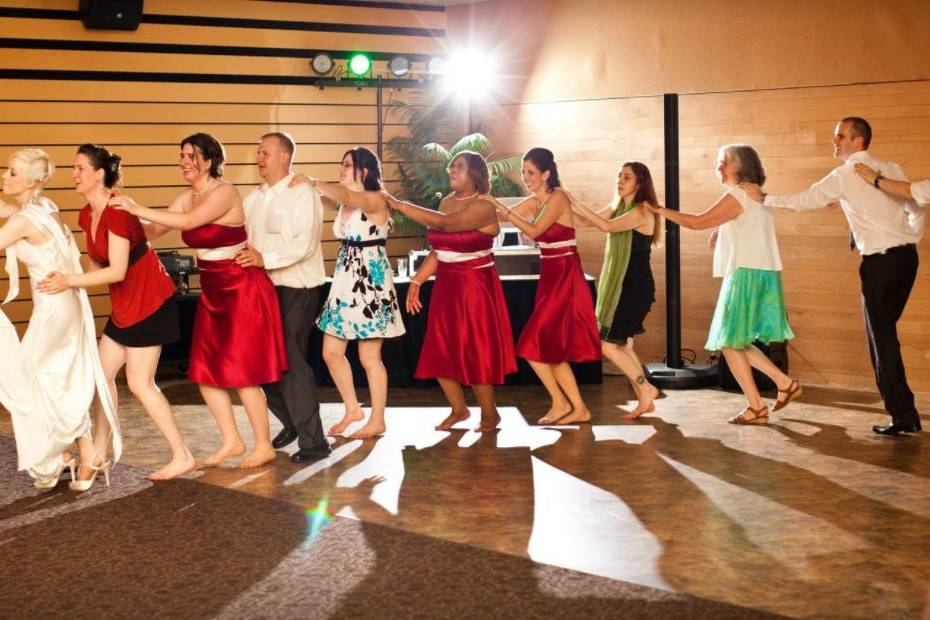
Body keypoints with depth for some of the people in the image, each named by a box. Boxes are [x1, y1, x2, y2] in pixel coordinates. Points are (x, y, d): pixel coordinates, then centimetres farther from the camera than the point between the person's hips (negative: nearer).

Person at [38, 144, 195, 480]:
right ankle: (98, 455, 20)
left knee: (139, 383, -7)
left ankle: (182, 457, 1)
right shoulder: (86, 215, 6)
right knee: (103, 372, 10)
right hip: (124, 304, 9)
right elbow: (97, 266, 12)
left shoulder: (117, 211, -22)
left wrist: (69, 281, -27)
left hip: (150, 301, -9)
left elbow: (117, 271, -25)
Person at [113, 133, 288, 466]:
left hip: (243, 288, -8)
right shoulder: (187, 197, 7)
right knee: (205, 372, 7)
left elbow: (190, 221, -30)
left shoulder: (225, 192, -16)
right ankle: (232, 441, 20)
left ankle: (264, 446, 9)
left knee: (240, 373, -4)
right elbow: (154, 231, 3)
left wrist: (138, 209, -29)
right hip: (212, 291, 8)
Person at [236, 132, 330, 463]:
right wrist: (243, 256, -7)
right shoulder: (253, 198, 14)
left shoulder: (303, 194, -9)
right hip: (263, 287, 7)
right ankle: (292, 423, 28)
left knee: (291, 361, -10)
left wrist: (265, 258, -30)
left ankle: (312, 441, -3)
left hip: (297, 289, -7)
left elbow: (305, 243, -21)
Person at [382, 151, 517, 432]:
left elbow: (445, 223, -30)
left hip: (475, 287, -7)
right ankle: (459, 409, 25)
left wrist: (398, 204, -29)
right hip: (445, 287, 7)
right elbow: (437, 251, 11)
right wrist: (416, 280, 2)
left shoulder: (484, 208, -15)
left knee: (474, 353, -3)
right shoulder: (446, 202, 8)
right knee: (439, 352, 7)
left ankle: (490, 414, 15)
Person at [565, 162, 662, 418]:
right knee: (623, 345, 10)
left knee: (608, 345, -10)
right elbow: (584, 222, 6)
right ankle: (645, 400, 19)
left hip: (636, 287, -8)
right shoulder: (617, 208, 12)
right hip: (620, 286, 8)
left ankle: (646, 388, 3)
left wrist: (575, 203, -25)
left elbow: (608, 226, -26)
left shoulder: (643, 211, -13)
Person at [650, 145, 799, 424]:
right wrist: (721, 233, 13)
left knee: (730, 342, -3)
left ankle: (756, 407, -1)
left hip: (747, 275, -9)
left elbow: (697, 222, -11)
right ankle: (785, 382, 11)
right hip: (761, 275, 9)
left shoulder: (738, 196, -11)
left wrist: (661, 211, -3)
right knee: (736, 343, 14)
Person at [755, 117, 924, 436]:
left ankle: (903, 417, 1)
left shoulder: (845, 175, -7)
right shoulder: (889, 169, 11)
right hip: (907, 256, 7)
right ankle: (903, 411, 20)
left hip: (880, 262, -7)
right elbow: (917, 208, 11)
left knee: (882, 339, 0)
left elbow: (803, 201, -4)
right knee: (885, 334, 16)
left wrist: (766, 198, 7)